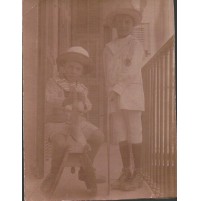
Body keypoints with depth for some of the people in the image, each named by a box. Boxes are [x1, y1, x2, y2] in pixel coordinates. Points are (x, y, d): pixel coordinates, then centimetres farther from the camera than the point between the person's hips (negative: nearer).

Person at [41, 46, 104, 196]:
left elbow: (87, 108, 5)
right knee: (62, 143, -35)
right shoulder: (54, 83, -6)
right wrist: (66, 101, -35)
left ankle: (84, 172, 6)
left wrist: (82, 100, -16)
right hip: (57, 122, -6)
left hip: (77, 121, 6)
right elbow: (50, 101, -19)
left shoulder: (81, 88, 10)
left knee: (98, 136, -11)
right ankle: (53, 174, -5)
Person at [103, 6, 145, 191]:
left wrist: (116, 90, -16)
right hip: (115, 97, 5)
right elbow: (108, 72, 9)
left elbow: (132, 72, -10)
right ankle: (126, 174, 12)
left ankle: (137, 175, 2)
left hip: (131, 94, -5)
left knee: (134, 134, -5)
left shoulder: (135, 45, 1)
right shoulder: (109, 48, 18)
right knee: (120, 135, 5)